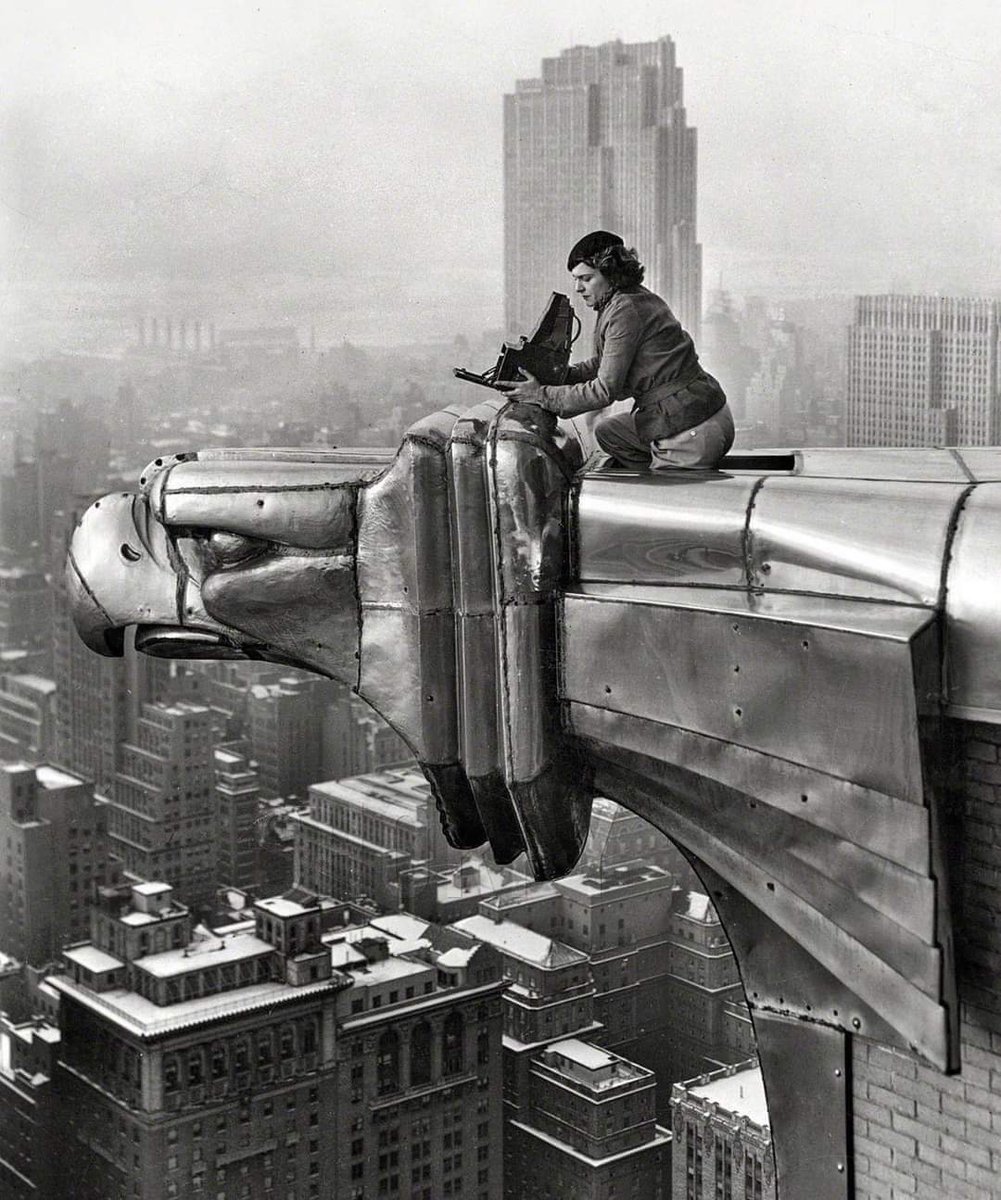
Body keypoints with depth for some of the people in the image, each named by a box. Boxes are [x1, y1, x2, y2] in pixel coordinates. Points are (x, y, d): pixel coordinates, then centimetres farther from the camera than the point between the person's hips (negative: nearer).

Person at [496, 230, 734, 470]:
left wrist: (542, 395, -11)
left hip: (694, 429, -10)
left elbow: (605, 390, -18)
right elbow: (602, 364, 21)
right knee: (606, 430, 23)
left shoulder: (625, 310, -18)